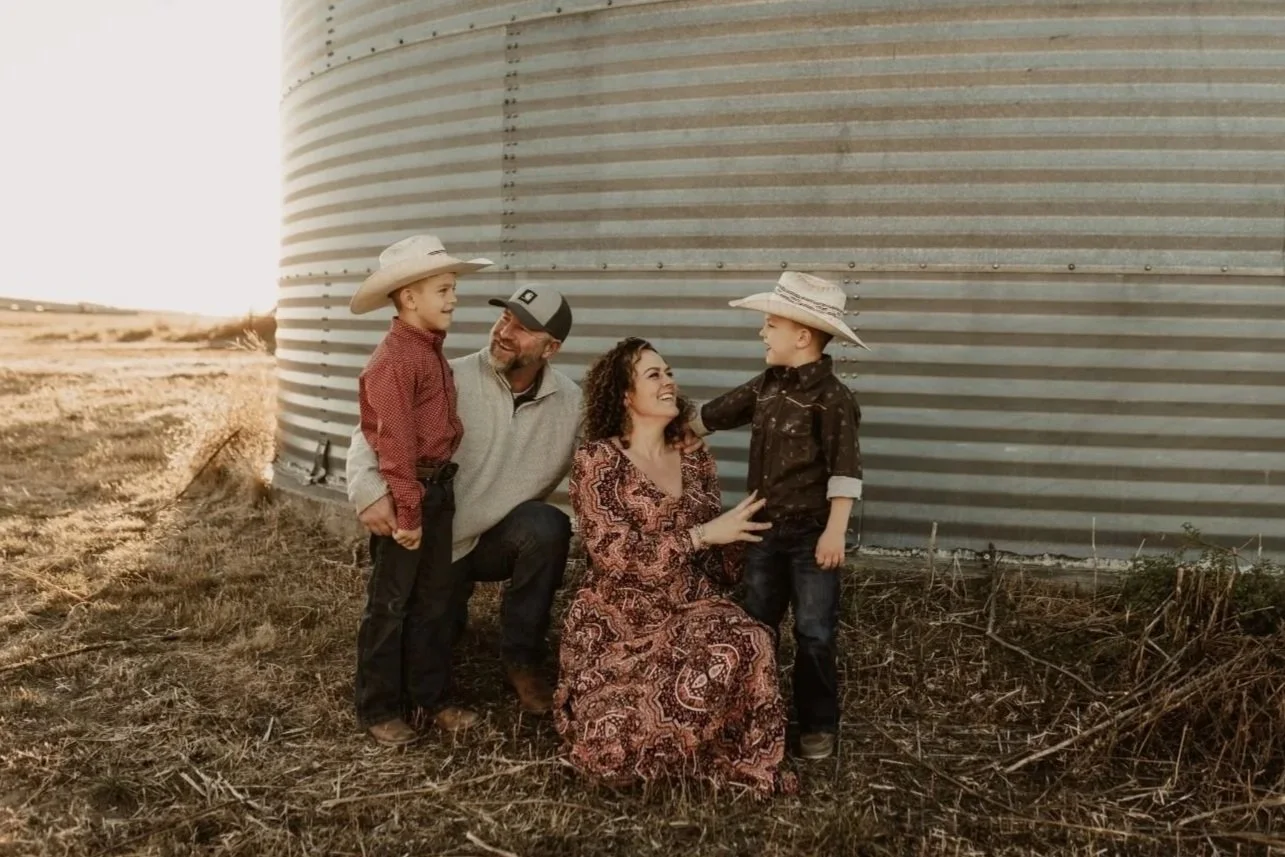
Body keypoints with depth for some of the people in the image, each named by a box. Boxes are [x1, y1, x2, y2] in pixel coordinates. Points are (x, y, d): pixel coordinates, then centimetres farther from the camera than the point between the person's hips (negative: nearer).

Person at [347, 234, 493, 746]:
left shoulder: (431, 351, 11)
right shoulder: (394, 360, -18)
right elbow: (395, 442, -21)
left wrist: (435, 495, 13)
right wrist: (407, 511, -20)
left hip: (438, 487, 9)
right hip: (405, 491, -9)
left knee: (435, 597, 16)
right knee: (391, 602, 3)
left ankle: (430, 695, 28)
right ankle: (378, 710, 15)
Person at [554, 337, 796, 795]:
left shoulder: (696, 459, 10)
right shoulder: (596, 459, -7)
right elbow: (613, 552, -18)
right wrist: (702, 535, -20)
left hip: (690, 611, 4)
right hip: (616, 623, -3)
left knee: (745, 645, -32)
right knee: (614, 746, -22)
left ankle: (744, 762, -7)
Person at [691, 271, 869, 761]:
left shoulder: (832, 398, -16)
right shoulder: (765, 388, 5)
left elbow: (844, 470, -19)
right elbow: (716, 414, 19)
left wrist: (835, 531, -22)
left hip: (811, 534, -7)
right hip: (765, 529, 7)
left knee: (814, 634, 2)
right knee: (756, 624, 15)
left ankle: (818, 724, 16)